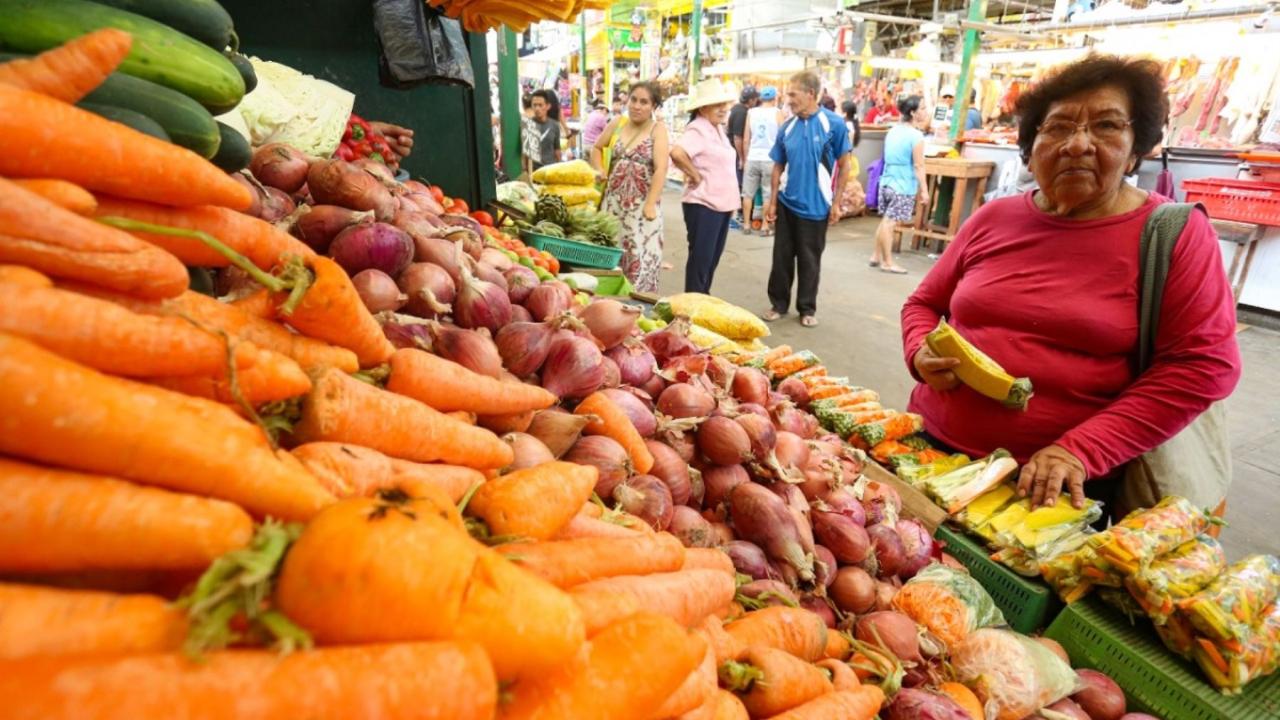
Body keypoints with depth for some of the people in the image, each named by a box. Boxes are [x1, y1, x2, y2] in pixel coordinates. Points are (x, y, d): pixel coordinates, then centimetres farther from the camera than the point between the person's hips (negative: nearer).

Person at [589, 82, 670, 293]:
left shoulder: (657, 128, -4)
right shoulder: (617, 123, 8)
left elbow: (661, 169, -13)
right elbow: (596, 148, 23)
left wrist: (650, 204, -19)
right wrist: (600, 170, 6)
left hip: (641, 204, -4)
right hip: (613, 200, 4)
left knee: (640, 258, -3)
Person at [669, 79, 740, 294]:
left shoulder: (718, 129, 14)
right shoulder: (698, 129, -16)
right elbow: (677, 153, -33)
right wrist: (696, 177, -21)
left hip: (722, 204, 9)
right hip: (704, 206, -9)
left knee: (712, 259, 15)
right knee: (700, 259, -2)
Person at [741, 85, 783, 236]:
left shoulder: (751, 112, 5)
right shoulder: (777, 113, -1)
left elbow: (746, 140, 5)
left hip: (752, 158, 2)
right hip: (769, 159, -2)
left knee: (748, 193, 10)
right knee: (768, 194, 5)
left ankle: (746, 225, 12)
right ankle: (765, 226, 6)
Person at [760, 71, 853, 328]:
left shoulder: (834, 124, -8)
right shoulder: (786, 127, 1)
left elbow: (844, 166, -5)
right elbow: (778, 166, 8)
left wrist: (836, 203, -8)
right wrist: (772, 200, 2)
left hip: (816, 206, -3)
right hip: (786, 203, 3)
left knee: (809, 260, 8)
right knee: (781, 256, 9)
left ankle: (807, 308, 23)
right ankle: (778, 303, 24)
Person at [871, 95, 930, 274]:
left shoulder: (893, 130, 10)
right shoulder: (916, 135, -14)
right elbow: (918, 166, -15)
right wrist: (924, 190, -11)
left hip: (887, 181, 8)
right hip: (904, 186, -8)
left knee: (886, 221, 16)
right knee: (890, 223, -3)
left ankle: (876, 256, 23)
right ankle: (887, 262, 5)